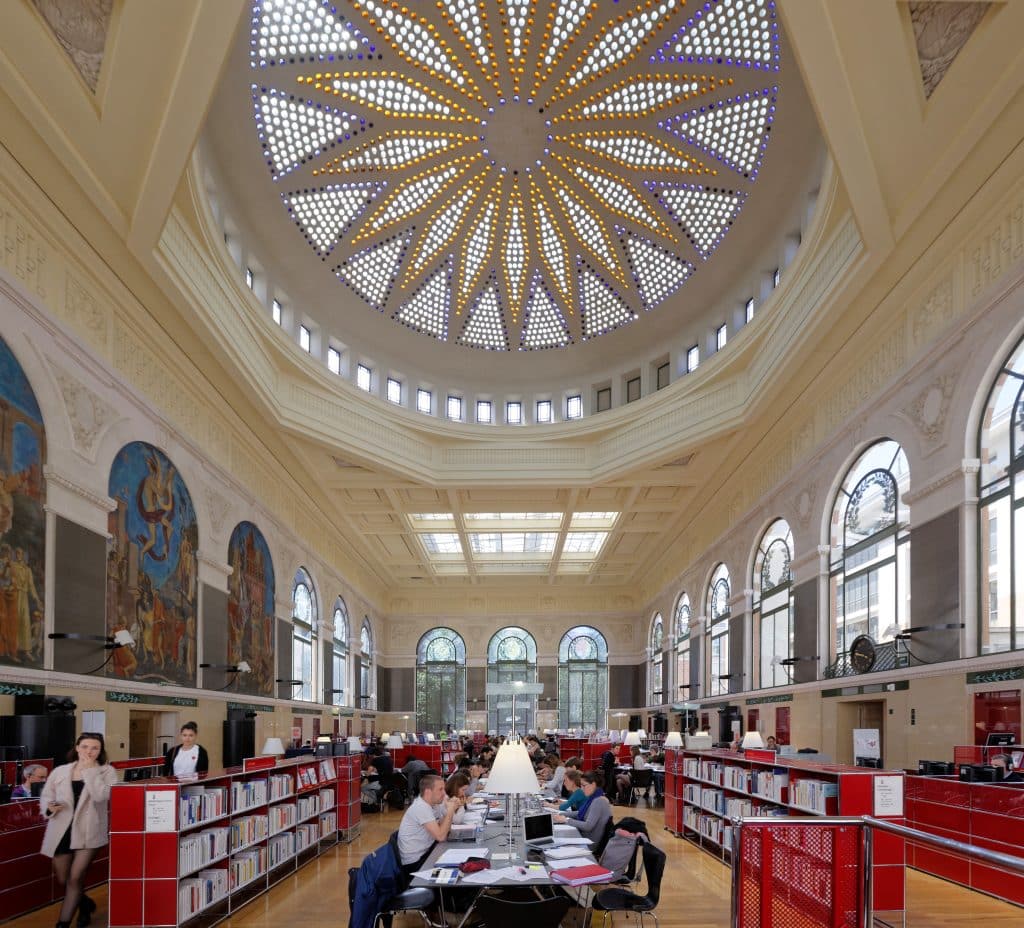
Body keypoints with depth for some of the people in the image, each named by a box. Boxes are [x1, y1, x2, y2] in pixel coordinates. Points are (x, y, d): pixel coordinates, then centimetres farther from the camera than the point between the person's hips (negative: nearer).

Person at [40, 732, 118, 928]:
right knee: (63, 880, 13)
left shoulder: (107, 771, -4)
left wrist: (89, 770, -16)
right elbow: (45, 796, 9)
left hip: (88, 832, -3)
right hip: (62, 831, 3)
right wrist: (49, 808, -13)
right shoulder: (60, 771, 4)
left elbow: (101, 796, -20)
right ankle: (85, 904, 41)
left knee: (75, 878, -7)